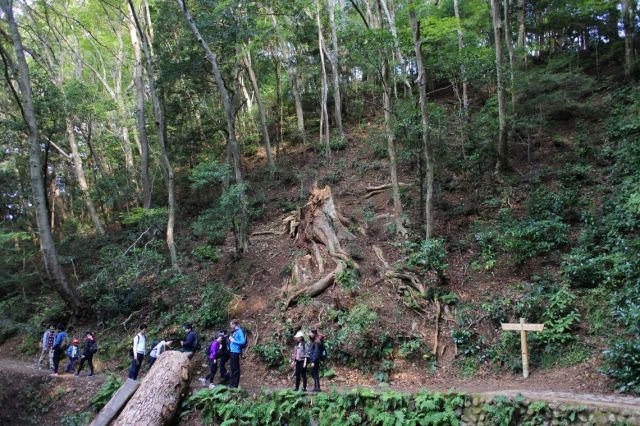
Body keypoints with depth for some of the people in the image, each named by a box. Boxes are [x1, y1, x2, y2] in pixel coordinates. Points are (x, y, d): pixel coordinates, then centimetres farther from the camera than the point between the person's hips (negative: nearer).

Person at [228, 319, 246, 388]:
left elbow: (243, 342, -18)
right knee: (232, 368, 15)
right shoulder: (234, 332, 15)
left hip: (236, 352, -9)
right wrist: (230, 339, 6)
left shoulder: (239, 331, -12)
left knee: (235, 368, -3)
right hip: (231, 351, 9)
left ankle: (235, 385, 2)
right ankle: (231, 384, 23)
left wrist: (233, 340, -14)